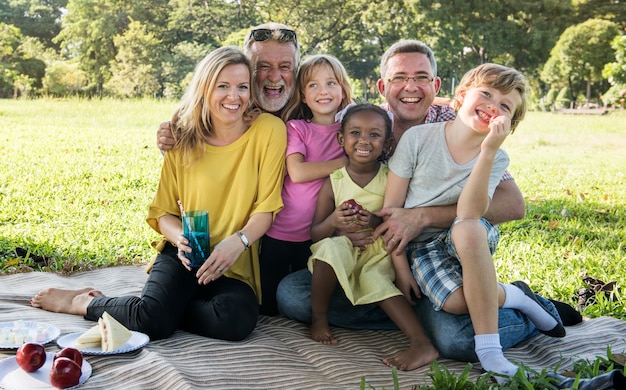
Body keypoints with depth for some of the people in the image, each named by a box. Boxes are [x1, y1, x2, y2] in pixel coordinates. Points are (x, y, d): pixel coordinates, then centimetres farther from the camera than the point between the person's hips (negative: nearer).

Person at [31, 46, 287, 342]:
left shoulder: (268, 131, -6)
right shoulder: (184, 138, 1)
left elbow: (266, 207, -4)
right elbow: (163, 211, 7)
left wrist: (238, 241, -23)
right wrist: (181, 237, -16)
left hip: (234, 265, 0)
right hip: (185, 255, 1)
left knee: (238, 320, -32)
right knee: (153, 320, -26)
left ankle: (169, 305, -5)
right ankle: (83, 302, 5)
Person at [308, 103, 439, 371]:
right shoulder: (334, 182, -2)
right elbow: (315, 234, -1)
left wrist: (378, 222, -23)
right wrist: (332, 221, -23)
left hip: (379, 254, 0)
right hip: (343, 254, 0)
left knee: (373, 277, -31)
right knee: (330, 247, -32)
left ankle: (422, 343, -34)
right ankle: (319, 318, -12)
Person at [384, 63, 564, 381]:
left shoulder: (496, 159, -7)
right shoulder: (418, 137, -11)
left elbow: (468, 215, -24)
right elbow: (391, 207, -7)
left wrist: (488, 151, -30)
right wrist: (400, 267, -10)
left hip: (469, 242, 1)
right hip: (421, 247, -1)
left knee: (468, 229, -38)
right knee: (456, 302, -32)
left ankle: (489, 350, -30)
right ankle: (512, 296, 1)